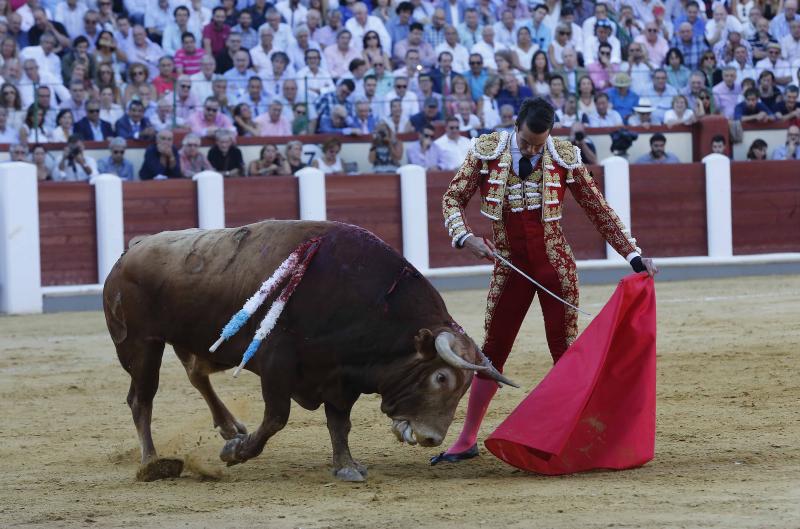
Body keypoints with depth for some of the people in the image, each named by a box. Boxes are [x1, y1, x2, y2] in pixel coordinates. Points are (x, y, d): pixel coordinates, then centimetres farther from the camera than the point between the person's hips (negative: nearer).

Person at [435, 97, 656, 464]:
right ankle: (467, 441, 14)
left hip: (555, 267, -1)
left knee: (565, 351, 0)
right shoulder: (487, 151, -7)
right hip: (509, 266, 1)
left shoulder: (565, 157, -8)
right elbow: (452, 198, 0)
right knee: (492, 351, 7)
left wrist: (634, 256, -2)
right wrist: (465, 237, -19)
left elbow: (599, 211, 0)